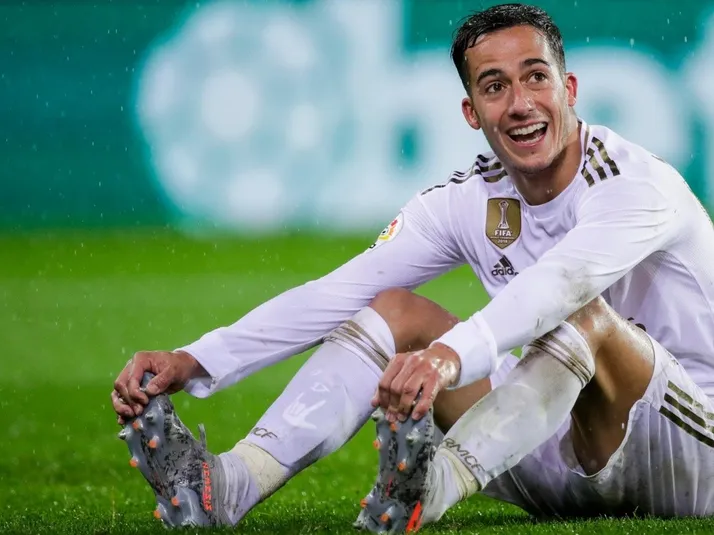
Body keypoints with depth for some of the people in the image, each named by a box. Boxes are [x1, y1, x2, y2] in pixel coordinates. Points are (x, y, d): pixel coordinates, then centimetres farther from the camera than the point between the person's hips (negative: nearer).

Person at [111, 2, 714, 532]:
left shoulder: (640, 183, -19)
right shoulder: (467, 200, 1)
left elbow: (559, 283, -39)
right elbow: (335, 294, -5)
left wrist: (451, 353, -57)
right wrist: (195, 361, -18)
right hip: (561, 460, 6)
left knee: (582, 314, -33)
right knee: (396, 311, -5)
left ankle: (435, 485, -52)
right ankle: (228, 482, -26)